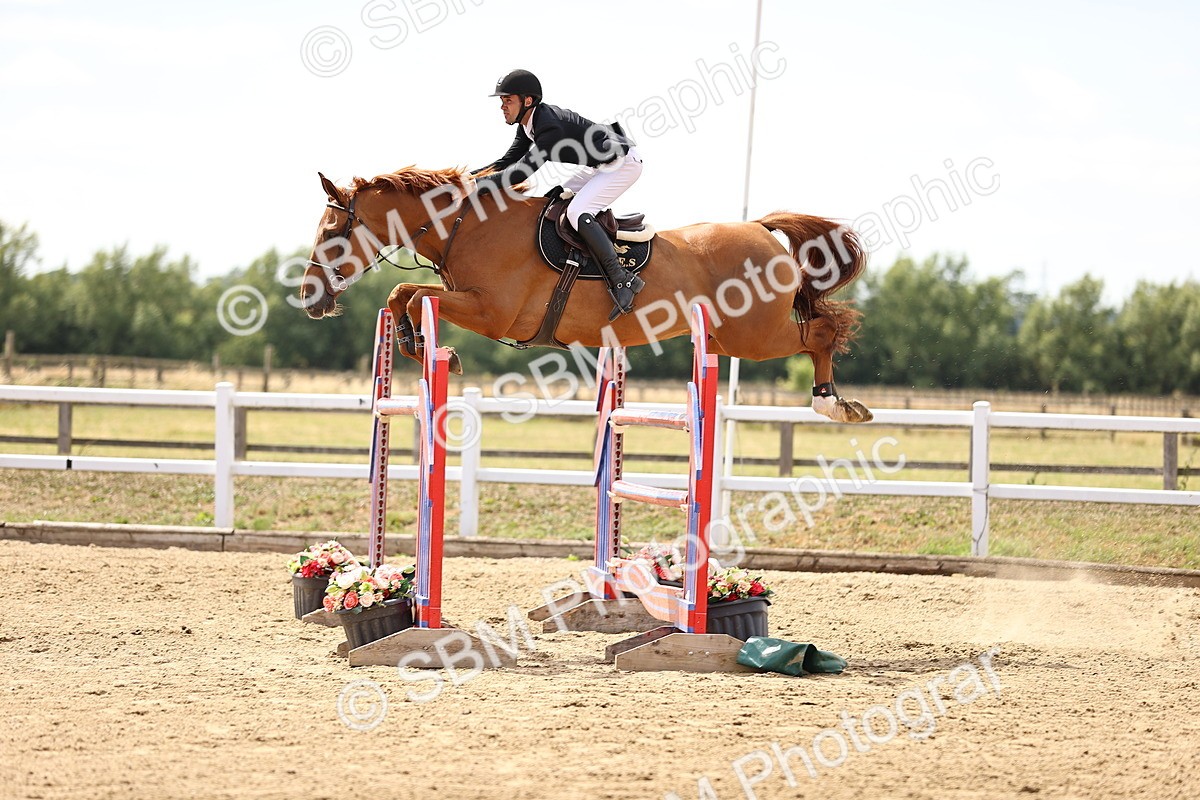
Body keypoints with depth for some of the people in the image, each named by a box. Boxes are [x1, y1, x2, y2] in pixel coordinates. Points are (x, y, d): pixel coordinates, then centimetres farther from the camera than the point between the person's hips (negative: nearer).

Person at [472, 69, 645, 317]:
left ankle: (621, 281, -26)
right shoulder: (528, 125, 3)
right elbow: (507, 162, 8)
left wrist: (476, 186, -34)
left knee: (577, 213, -25)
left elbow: (523, 171, -33)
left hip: (623, 164, -11)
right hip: (600, 165, 11)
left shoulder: (550, 126, -29)